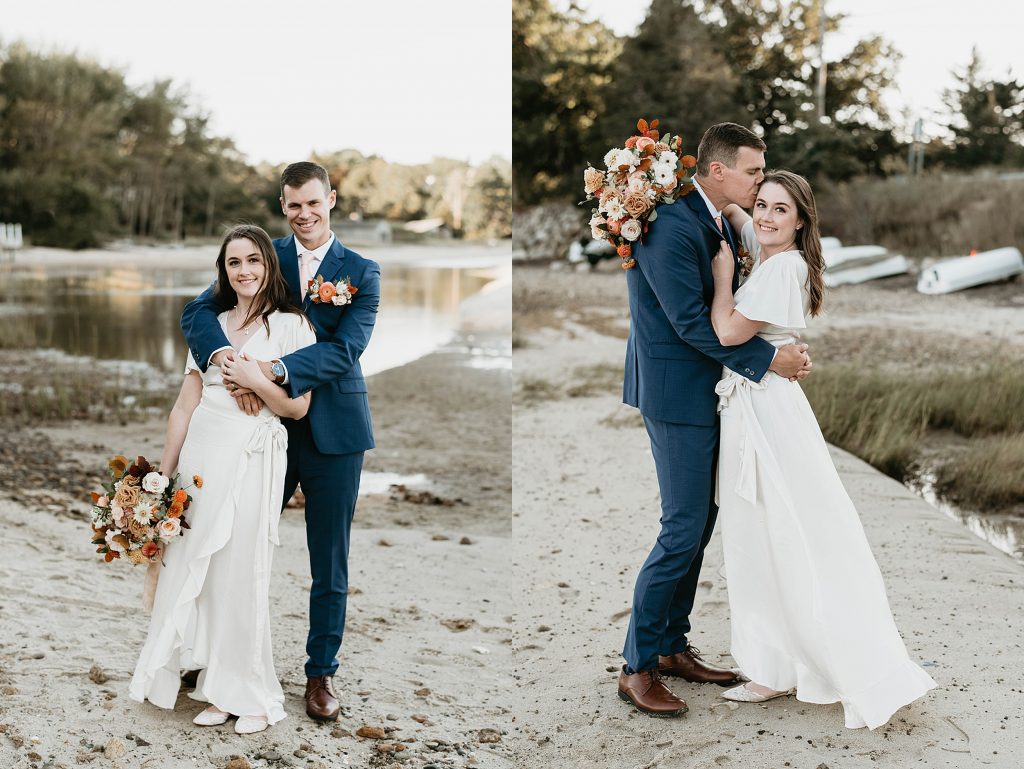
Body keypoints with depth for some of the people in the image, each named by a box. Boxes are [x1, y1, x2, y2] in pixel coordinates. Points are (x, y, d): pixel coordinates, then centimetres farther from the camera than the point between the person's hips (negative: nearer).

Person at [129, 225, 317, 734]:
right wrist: (165, 473, 8)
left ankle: (251, 695, 12)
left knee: (241, 573, -3)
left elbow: (298, 407, -1)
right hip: (201, 451, 4)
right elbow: (185, 406, 12)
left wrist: (252, 378, -13)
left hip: (251, 457, -4)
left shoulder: (291, 326, 2)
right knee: (195, 569, 3)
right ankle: (219, 689, 15)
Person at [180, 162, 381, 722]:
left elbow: (345, 349, -15)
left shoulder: (361, 273, 0)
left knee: (329, 565, 8)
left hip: (333, 434, -1)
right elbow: (198, 311, -7)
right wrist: (224, 357, -28)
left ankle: (321, 673, 23)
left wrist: (277, 371, -29)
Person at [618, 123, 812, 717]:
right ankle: (638, 667, 6)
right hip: (677, 393, -10)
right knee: (684, 529, -6)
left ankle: (673, 645, 27)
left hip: (707, 390, 10)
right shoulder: (671, 227, -21)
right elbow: (692, 322, -22)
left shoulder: (722, 222, 9)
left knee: (702, 521, 14)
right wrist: (767, 359, -16)